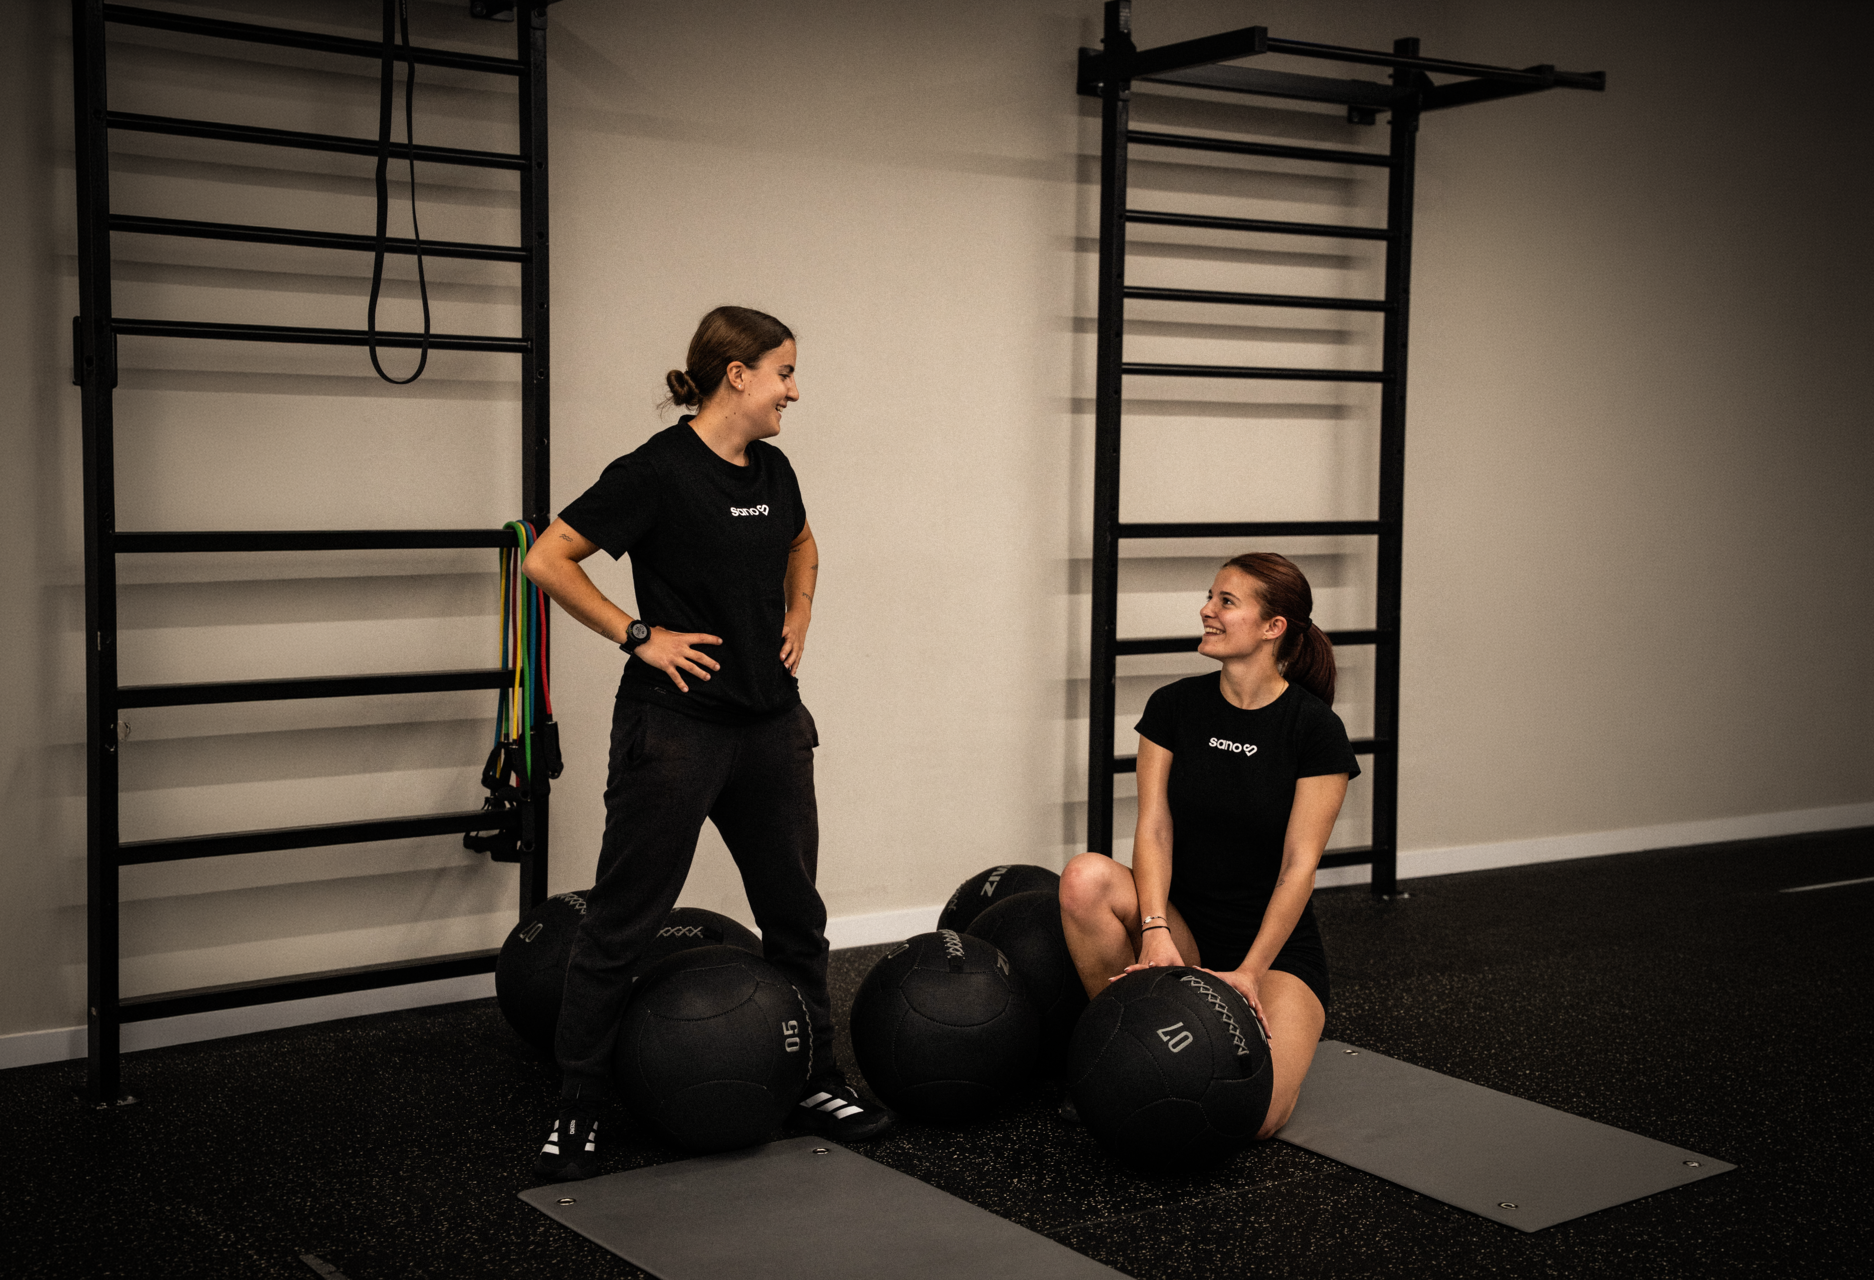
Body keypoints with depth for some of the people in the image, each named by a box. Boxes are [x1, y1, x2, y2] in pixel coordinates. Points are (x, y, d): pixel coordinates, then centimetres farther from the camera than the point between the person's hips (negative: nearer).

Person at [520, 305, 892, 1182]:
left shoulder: (772, 470, 7)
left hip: (771, 724, 8)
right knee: (621, 921, 0)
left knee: (796, 913, 15)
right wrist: (639, 636, -15)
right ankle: (577, 1113, 11)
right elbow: (547, 560, -15)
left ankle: (815, 1085, 30)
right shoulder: (659, 471, -14)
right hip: (675, 728, -7)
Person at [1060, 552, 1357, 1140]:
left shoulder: (1315, 730, -11)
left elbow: (1298, 866, -13)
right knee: (1085, 877, -30)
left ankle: (1272, 1025, 9)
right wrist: (1155, 932, -24)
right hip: (1185, 927, 3)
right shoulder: (1173, 707, -1)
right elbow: (1154, 829, -8)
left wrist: (1249, 972, -22)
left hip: (1276, 947, -3)